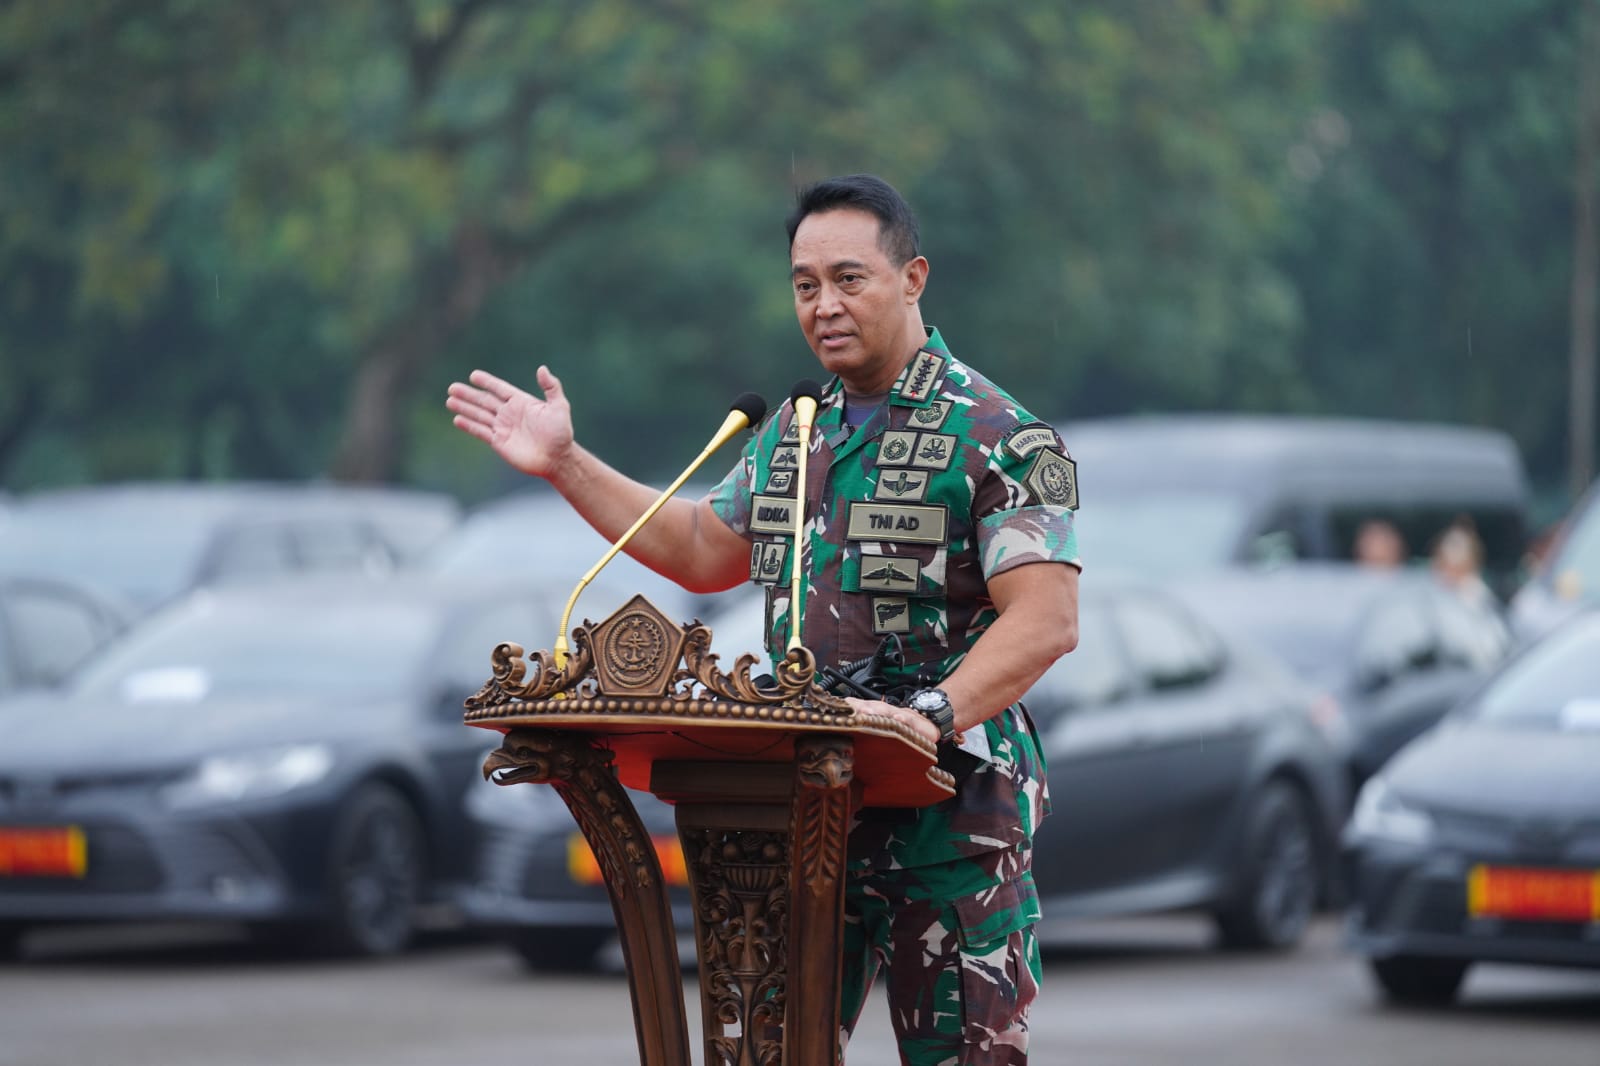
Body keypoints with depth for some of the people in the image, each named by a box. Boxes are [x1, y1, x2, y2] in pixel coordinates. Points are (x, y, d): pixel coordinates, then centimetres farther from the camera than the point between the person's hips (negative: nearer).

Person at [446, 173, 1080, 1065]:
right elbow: (703, 550, 28)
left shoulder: (1001, 440, -10)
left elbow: (1046, 622, -19)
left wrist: (932, 715, -32)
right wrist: (566, 465, 21)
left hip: (951, 813, -7)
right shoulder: (791, 433, 15)